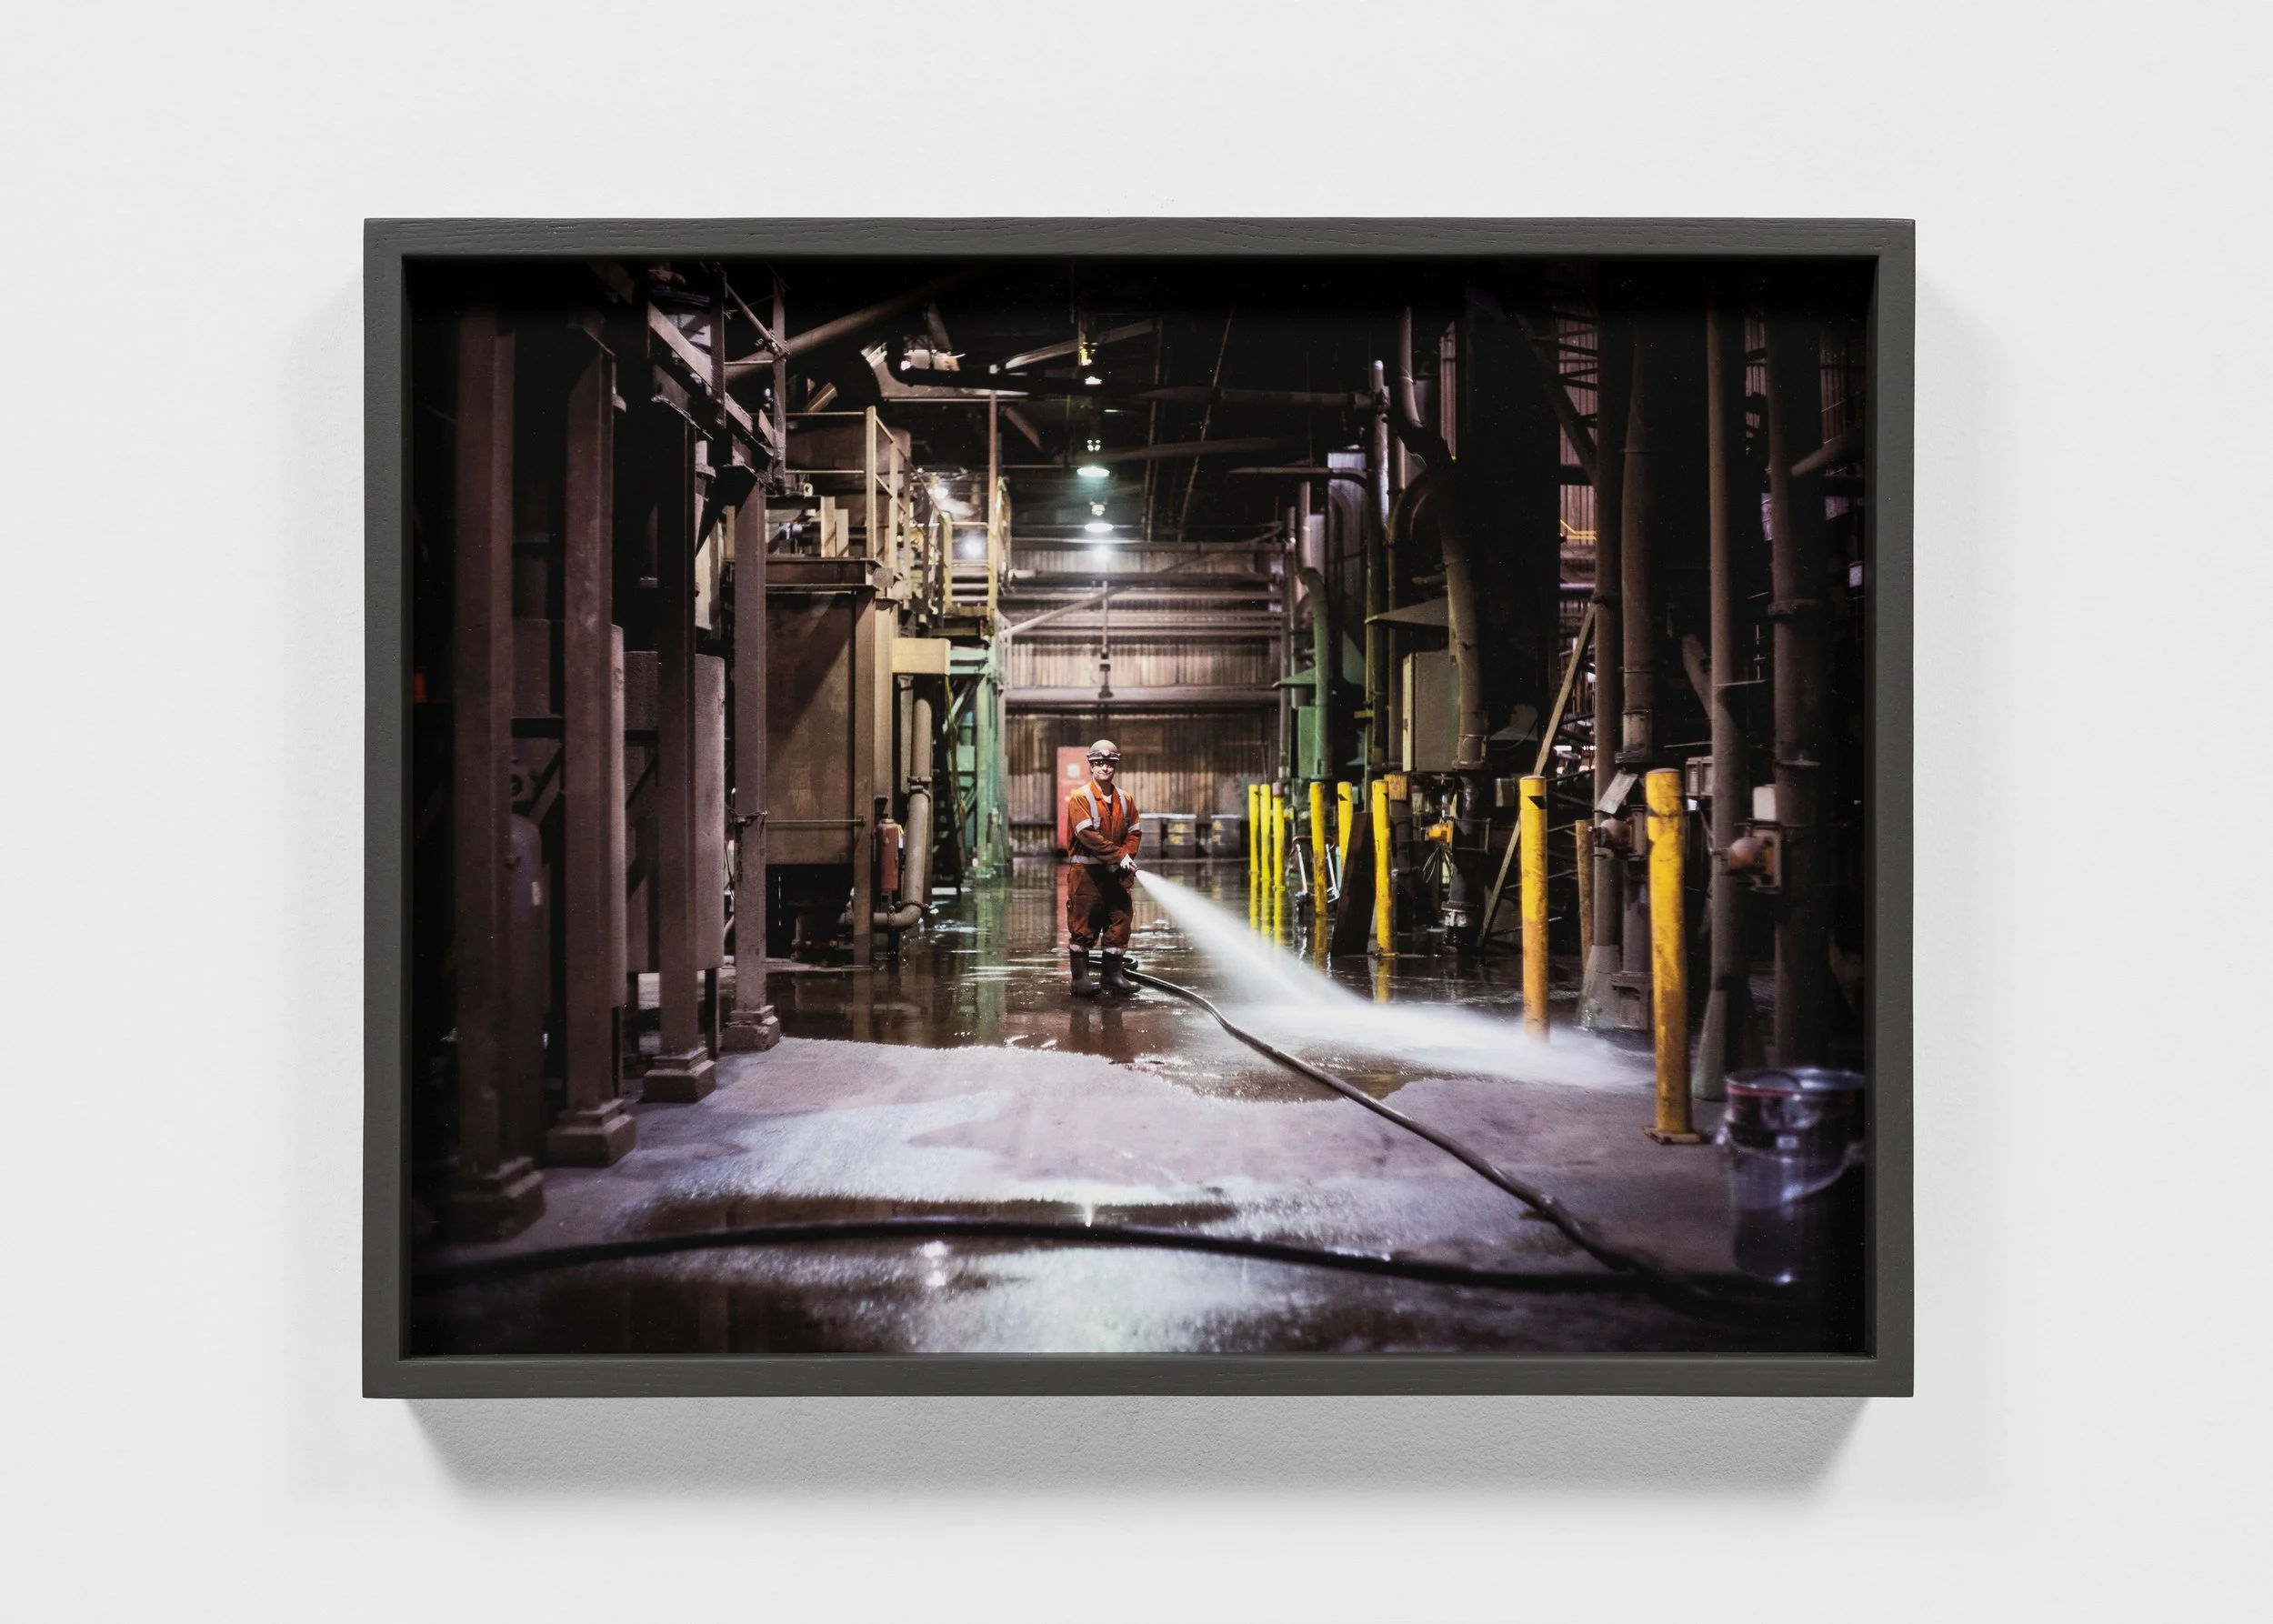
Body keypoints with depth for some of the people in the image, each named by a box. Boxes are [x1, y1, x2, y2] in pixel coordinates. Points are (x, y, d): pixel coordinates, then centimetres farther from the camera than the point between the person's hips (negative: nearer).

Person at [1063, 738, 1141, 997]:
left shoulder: (1125, 800, 11)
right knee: (1083, 926, -1)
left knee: (1120, 921, 6)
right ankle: (1080, 978, 6)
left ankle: (1113, 975, 15)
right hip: (1086, 872, -5)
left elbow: (1134, 832, 10)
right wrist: (1119, 855, -19)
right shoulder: (1080, 798, -7)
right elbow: (1087, 834, -17)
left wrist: (1124, 859, -8)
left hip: (1116, 873, 5)